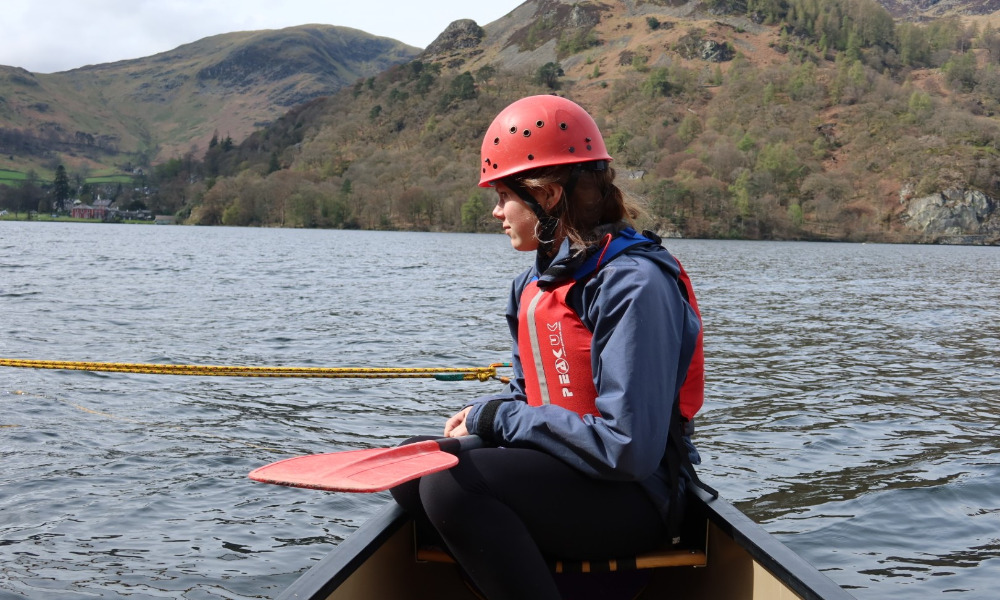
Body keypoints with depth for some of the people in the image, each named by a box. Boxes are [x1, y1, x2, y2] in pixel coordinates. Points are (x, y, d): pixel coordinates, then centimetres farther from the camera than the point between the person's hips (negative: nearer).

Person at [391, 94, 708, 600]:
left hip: (631, 498, -9)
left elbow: (628, 449, -26)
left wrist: (499, 419, -16)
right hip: (560, 473, 9)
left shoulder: (633, 284, -20)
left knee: (451, 483, -26)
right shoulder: (534, 284, 8)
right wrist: (482, 414, -3)